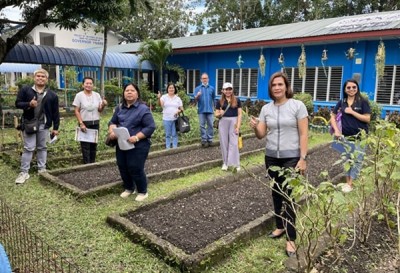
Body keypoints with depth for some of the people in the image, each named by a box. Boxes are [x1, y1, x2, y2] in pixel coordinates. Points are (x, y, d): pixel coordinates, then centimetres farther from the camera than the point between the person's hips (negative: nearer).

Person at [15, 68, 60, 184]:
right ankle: (24, 172, 7)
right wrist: (29, 104, -20)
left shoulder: (52, 95, 3)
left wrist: (55, 127, 3)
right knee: (29, 148, -1)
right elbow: (17, 103, 1)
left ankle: (42, 169, 22)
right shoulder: (25, 90, 0)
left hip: (44, 125, 2)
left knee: (42, 147, 11)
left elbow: (55, 112, 5)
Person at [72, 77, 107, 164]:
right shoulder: (79, 95, -4)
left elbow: (99, 110, 7)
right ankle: (87, 164, 7)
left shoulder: (97, 95, 4)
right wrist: (81, 124, -13)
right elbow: (77, 111, -5)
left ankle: (92, 163, 20)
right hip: (84, 123, -3)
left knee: (94, 144, 9)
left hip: (95, 123, 3)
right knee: (85, 145, 0)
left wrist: (103, 105, -14)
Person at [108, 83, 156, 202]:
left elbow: (151, 127, -15)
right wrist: (112, 131, -7)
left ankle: (143, 192, 20)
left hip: (138, 145, -6)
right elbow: (113, 122, 16)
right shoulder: (119, 108, 9)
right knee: (122, 168, 14)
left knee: (135, 169, -3)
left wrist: (136, 137, -24)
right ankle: (129, 188, 37)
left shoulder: (143, 109, -11)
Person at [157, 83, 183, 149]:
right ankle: (168, 148, 13)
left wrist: (179, 111, -13)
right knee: (167, 135, 6)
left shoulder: (178, 98, 9)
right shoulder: (164, 97, 2)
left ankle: (175, 148, 11)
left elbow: (181, 109, 9)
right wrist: (159, 98, -36)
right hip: (166, 119, -1)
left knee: (174, 134, 4)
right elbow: (160, 104, -16)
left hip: (175, 119, 1)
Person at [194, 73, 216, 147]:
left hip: (210, 110, 1)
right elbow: (195, 99, -4)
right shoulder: (197, 88, 5)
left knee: (210, 125, 2)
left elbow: (213, 98, 14)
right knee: (202, 125, 1)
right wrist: (197, 95, -26)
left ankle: (210, 139, 9)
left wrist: (213, 107, 11)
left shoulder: (212, 88, 9)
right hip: (201, 110, -1)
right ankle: (204, 140, 7)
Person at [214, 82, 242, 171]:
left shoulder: (237, 100, 3)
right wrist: (220, 114, -14)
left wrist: (238, 126, -7)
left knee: (234, 143, -4)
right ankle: (225, 163, 16)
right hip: (223, 122, 2)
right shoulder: (219, 101, 6)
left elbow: (239, 114, 1)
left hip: (234, 122, -2)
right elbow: (216, 115, 10)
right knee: (224, 143, 6)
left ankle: (235, 163, 1)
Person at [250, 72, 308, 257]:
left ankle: (291, 239, 7)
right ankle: (280, 226, 33)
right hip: (271, 157, 4)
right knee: (276, 193, 14)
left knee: (288, 196, -3)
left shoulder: (298, 106, -8)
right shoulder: (266, 108, 4)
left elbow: (303, 134, -9)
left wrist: (303, 158, -15)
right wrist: (255, 127, -19)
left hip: (291, 158, -4)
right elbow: (261, 135, 3)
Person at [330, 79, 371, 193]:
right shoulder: (341, 102, 5)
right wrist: (336, 130, -3)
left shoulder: (363, 102, -5)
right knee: (347, 159, 11)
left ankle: (350, 184, 8)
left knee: (357, 160, 0)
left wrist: (352, 112, -16)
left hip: (360, 137, -3)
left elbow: (367, 119, -11)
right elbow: (332, 117, 9)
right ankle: (347, 182, 23)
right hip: (346, 136, 3)